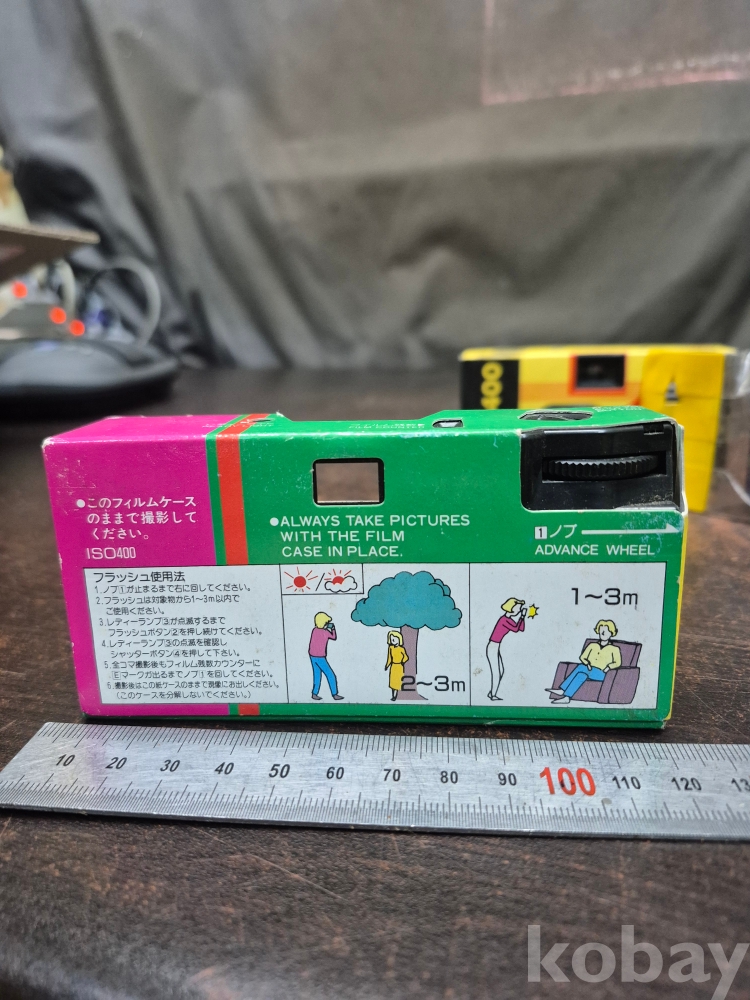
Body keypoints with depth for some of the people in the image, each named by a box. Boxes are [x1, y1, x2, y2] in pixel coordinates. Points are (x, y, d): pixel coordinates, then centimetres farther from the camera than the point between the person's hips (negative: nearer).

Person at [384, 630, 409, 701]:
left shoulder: (401, 649, -14)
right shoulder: (390, 648, -1)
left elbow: (406, 657, -4)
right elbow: (390, 658, 9)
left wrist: (403, 661, -21)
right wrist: (387, 665, 6)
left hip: (399, 667, -5)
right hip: (393, 666, 5)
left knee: (398, 681, -1)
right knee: (392, 681, 8)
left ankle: (396, 696, 9)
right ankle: (392, 696, 20)